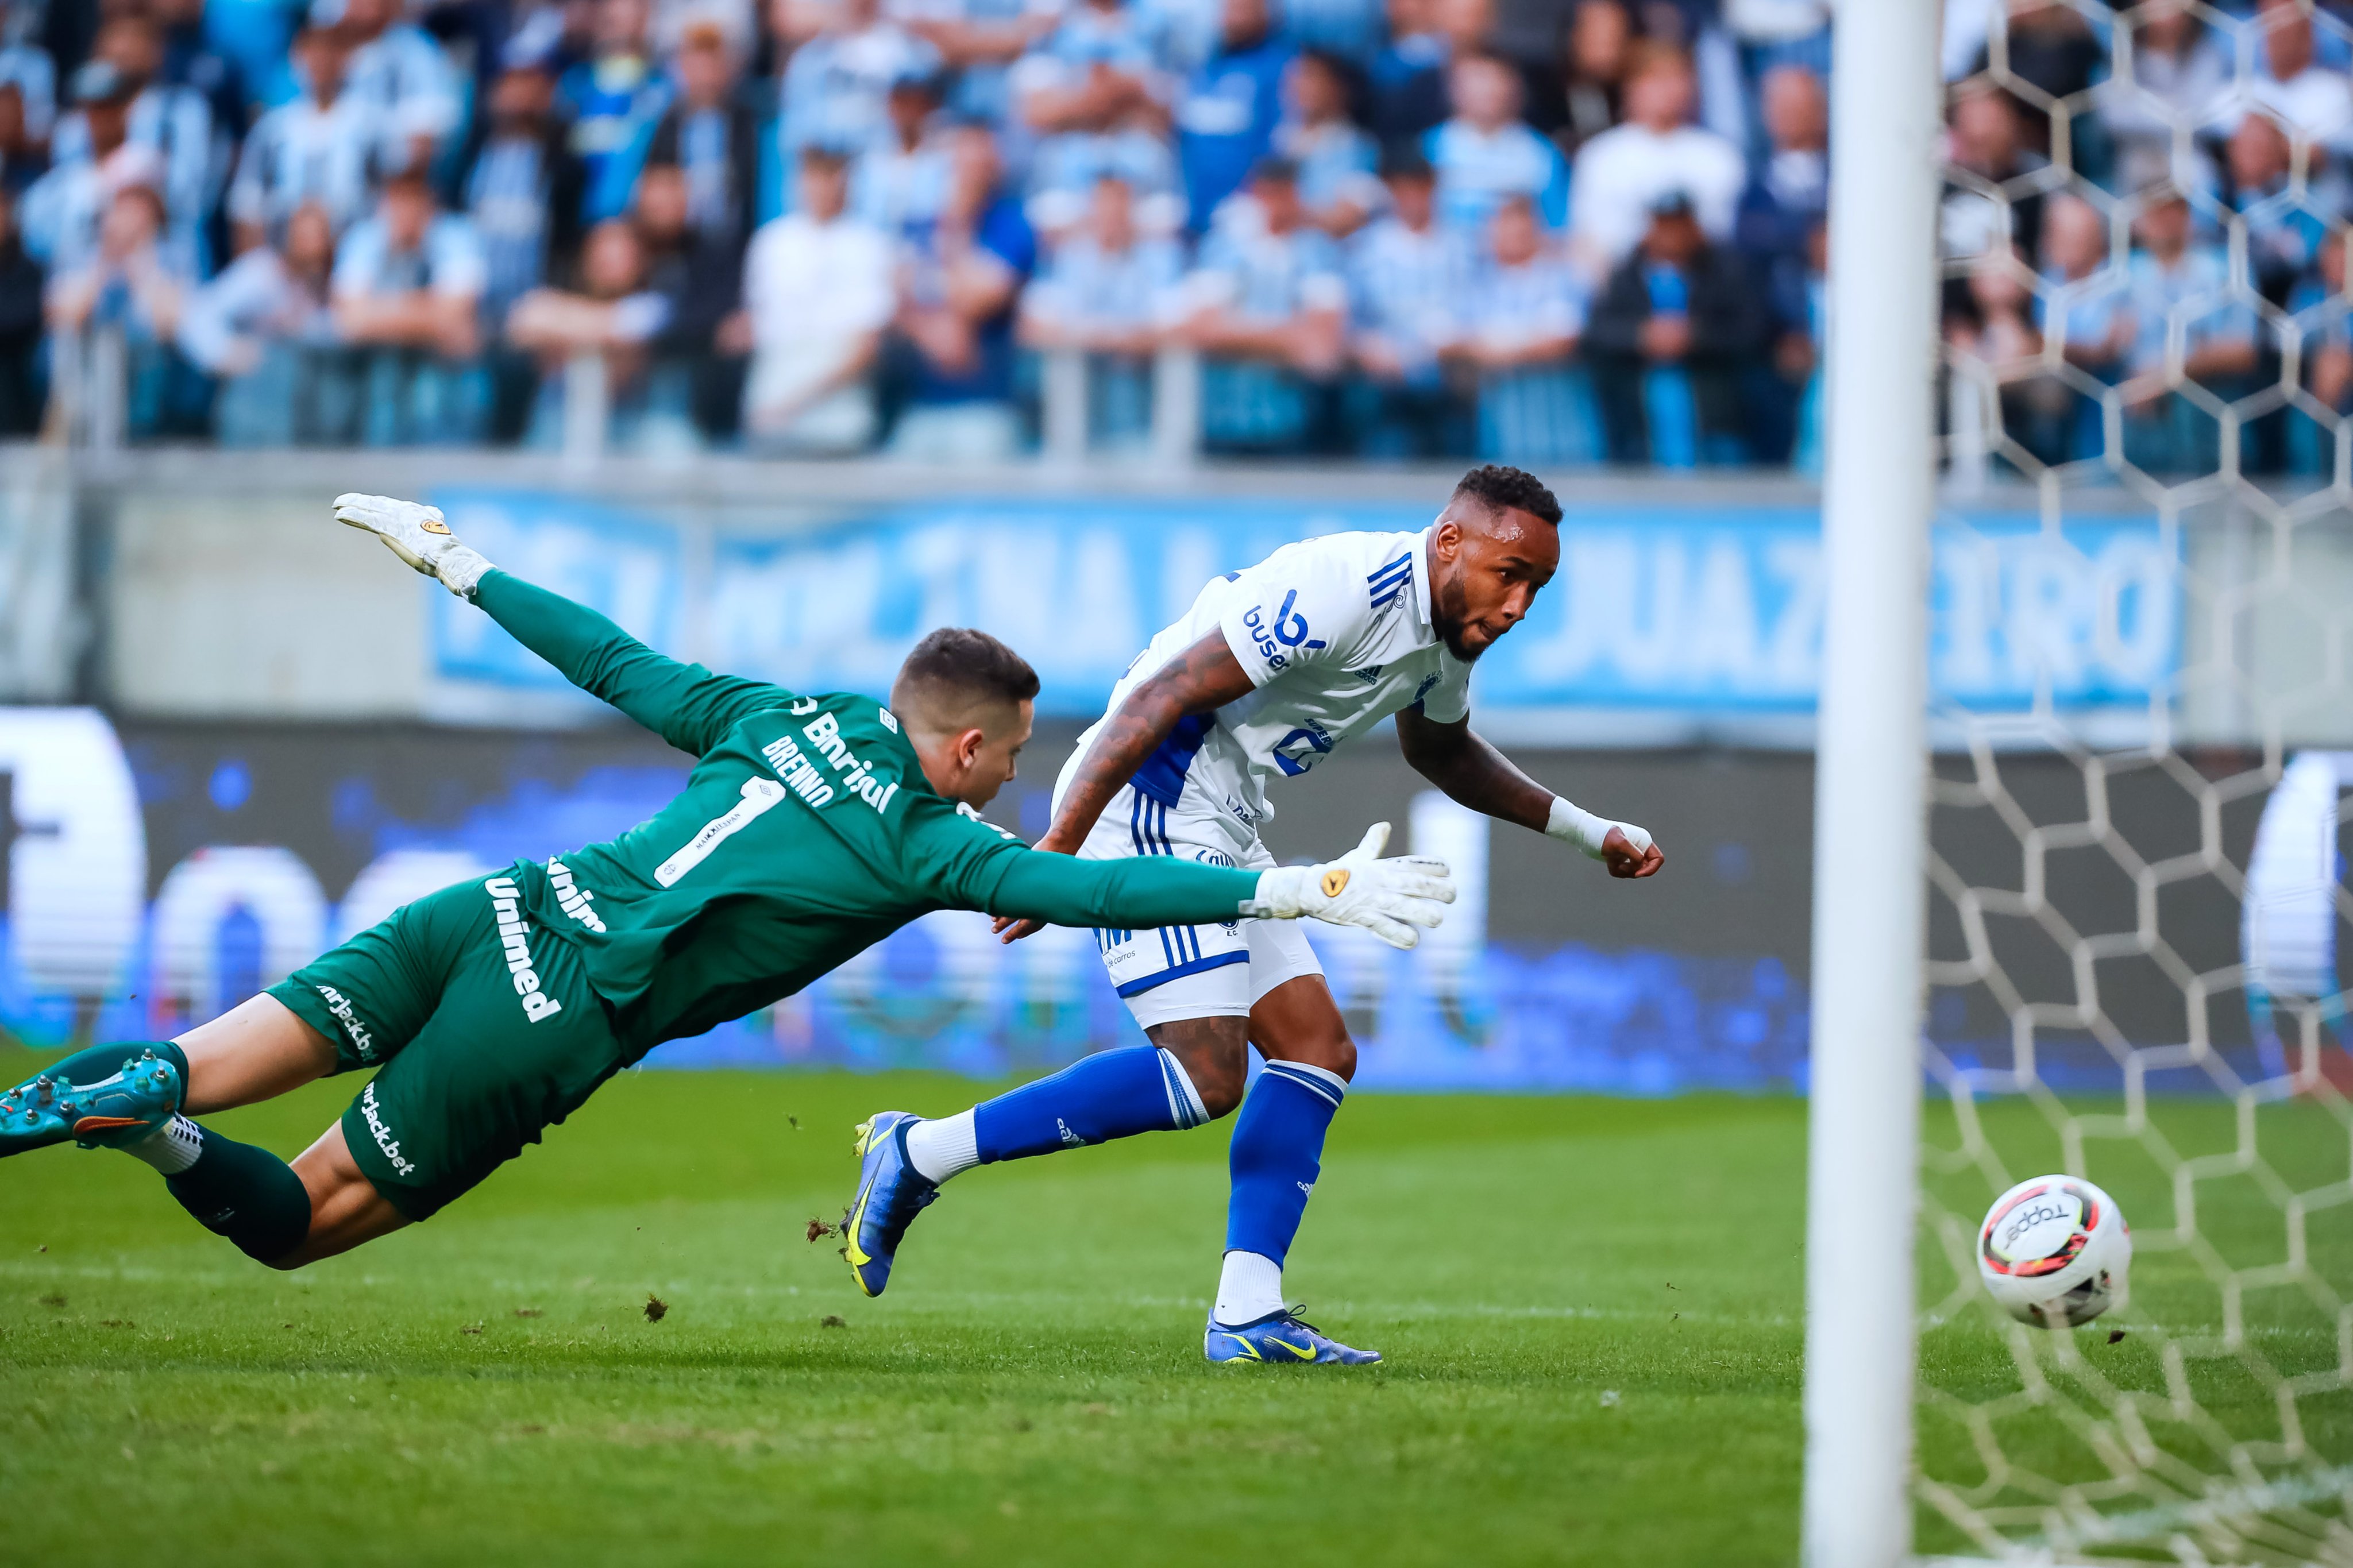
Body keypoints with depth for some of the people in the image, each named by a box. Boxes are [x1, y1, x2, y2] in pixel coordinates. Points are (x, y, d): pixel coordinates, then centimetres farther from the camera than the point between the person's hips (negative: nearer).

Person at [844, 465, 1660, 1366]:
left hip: (1221, 835, 10)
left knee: (1318, 1052, 6)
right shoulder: (1343, 590, -22)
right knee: (1204, 1077, -17)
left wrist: (1586, 833, 32)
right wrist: (1059, 846, -27)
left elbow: (1441, 750, 34)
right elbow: (1165, 694, -24)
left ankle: (1246, 1314, 3)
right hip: (1148, 808, -10)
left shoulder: (1451, 623, 10)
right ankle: (918, 1153, -12)